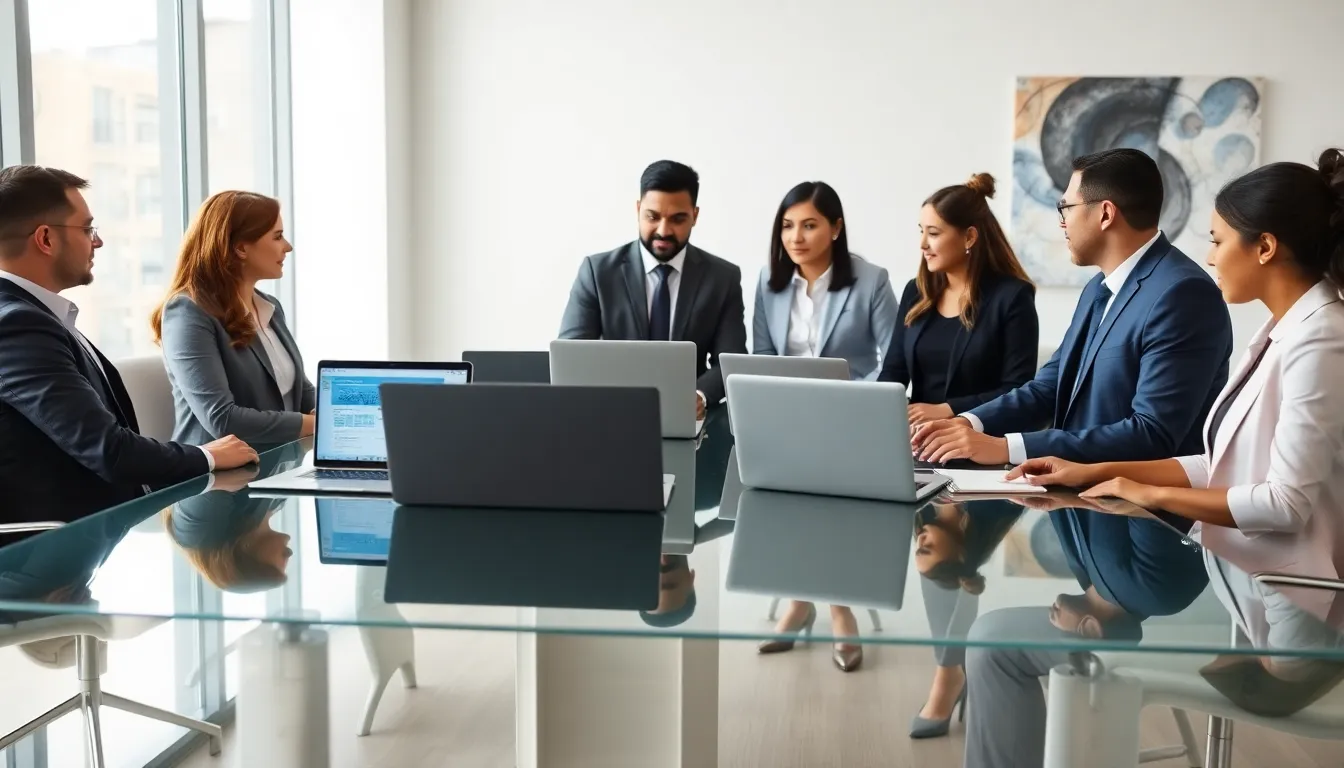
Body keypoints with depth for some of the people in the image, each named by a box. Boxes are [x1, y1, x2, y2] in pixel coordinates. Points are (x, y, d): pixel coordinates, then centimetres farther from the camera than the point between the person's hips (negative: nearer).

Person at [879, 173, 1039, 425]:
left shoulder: (1012, 296, -5)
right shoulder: (916, 292, 12)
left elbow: (1017, 390, -9)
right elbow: (893, 372, 11)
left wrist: (945, 411, -18)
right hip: (920, 433, 4)